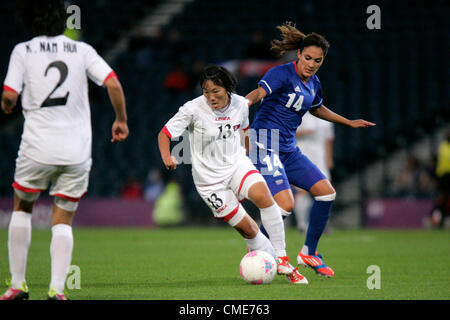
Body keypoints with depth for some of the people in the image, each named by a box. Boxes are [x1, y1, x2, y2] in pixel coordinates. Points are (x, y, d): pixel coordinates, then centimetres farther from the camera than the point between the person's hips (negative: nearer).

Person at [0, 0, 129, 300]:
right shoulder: (82, 50, 6)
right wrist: (121, 120, 11)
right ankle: (57, 288, -8)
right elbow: (113, 84, -3)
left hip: (37, 147, -1)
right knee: (63, 221, 9)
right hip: (77, 150, 1)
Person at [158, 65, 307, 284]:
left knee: (263, 196, -28)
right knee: (246, 228, -5)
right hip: (209, 178, -2)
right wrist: (166, 157, -30)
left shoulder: (240, 104, -4)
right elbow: (164, 133, -12)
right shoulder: (194, 109, -16)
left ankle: (282, 259, -21)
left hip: (237, 164, 2)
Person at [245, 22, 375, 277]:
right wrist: (244, 105, -52)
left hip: (289, 149, 9)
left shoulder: (314, 83, 11)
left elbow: (317, 109, 33)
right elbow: (259, 92, -31)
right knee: (286, 204, -22)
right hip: (265, 147, -9)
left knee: (326, 192, 3)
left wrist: (349, 123, 39)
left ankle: (309, 253, 16)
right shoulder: (283, 74, -13)